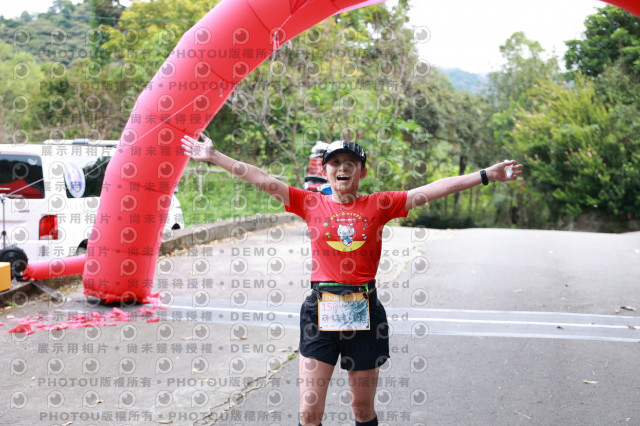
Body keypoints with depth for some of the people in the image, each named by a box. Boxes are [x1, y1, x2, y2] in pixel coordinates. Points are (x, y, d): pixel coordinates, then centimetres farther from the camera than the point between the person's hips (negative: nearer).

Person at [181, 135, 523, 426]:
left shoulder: (379, 205, 3)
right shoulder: (311, 203, 3)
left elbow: (434, 189, -1)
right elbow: (262, 179, 0)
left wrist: (487, 175, -3)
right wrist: (213, 156, -3)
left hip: (364, 311, 1)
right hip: (320, 311, 0)